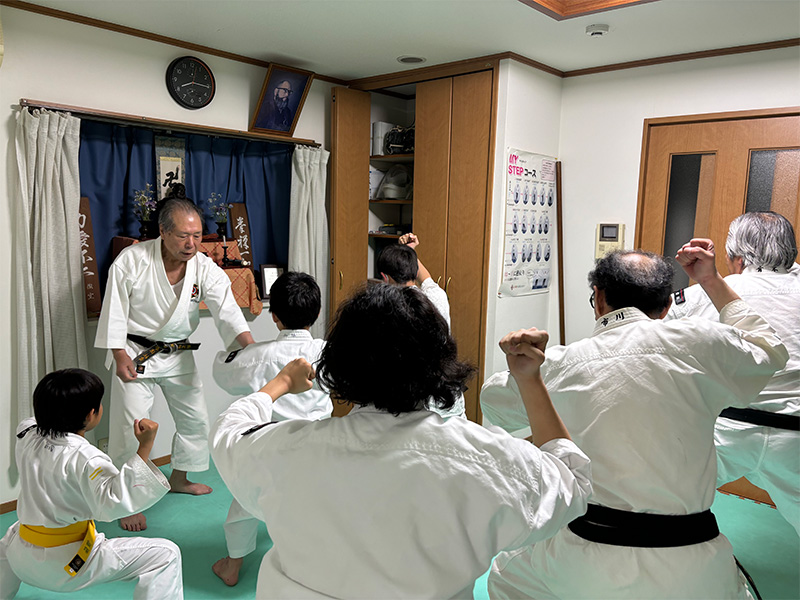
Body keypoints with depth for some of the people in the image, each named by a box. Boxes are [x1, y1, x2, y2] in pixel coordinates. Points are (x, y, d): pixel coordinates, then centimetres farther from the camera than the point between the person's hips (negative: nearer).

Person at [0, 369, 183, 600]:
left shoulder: (27, 436, -3)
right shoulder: (85, 458, -27)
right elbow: (115, 502, -39)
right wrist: (144, 448, -41)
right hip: (68, 565, -8)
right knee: (166, 555, -11)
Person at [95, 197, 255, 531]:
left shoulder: (205, 269, -12)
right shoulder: (132, 260, -18)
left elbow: (227, 311, -22)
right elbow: (115, 309, -11)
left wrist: (251, 348, -37)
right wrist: (120, 356, -14)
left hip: (179, 354, 4)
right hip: (135, 352, -4)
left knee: (194, 418, 14)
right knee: (131, 426, -3)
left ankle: (178, 478, 39)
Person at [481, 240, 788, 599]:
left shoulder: (560, 363, -3)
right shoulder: (698, 342, -6)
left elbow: (495, 400, 17)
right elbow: (768, 351, 17)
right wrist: (711, 281, 23)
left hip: (588, 568, 0)